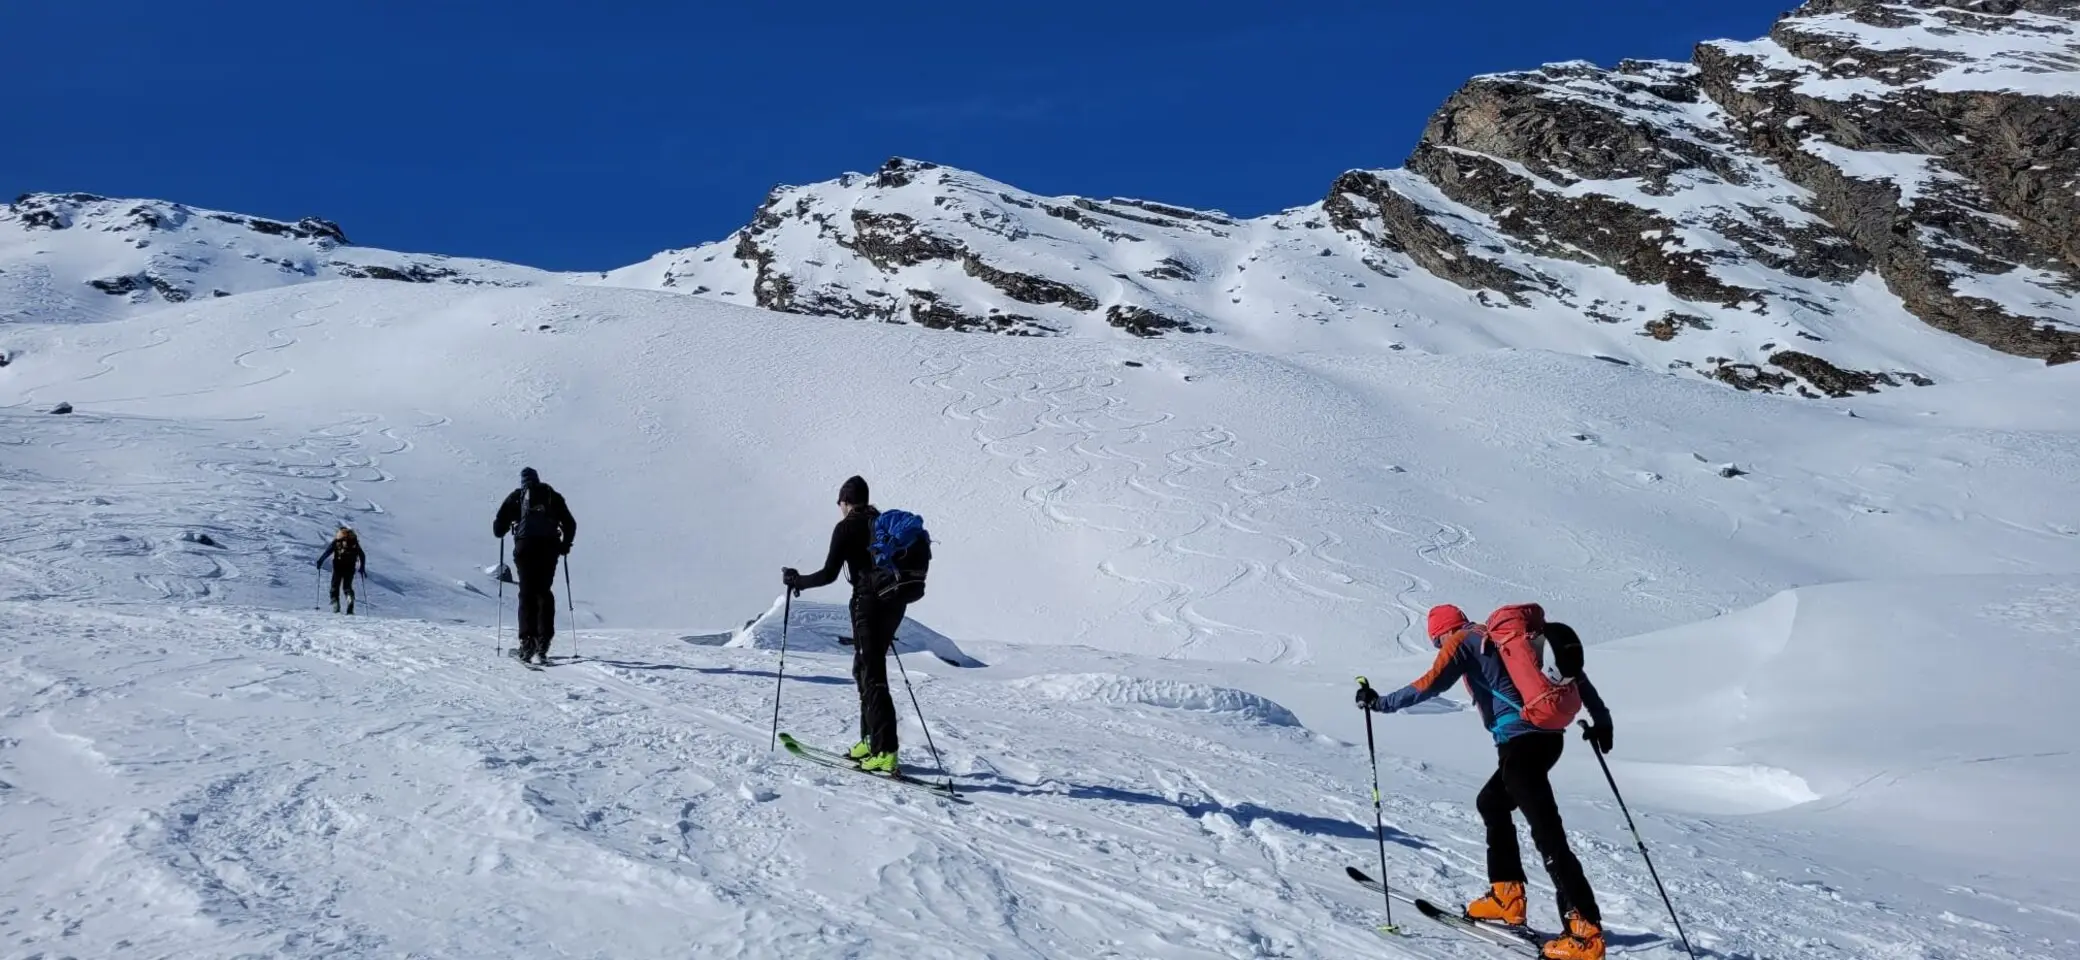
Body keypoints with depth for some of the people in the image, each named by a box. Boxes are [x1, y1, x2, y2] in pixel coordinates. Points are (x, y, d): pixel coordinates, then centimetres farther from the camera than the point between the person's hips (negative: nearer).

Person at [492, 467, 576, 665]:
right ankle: (542, 644, -5)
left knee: (527, 594, 1)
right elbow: (570, 524, 15)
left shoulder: (516, 497, 13)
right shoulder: (553, 496, 18)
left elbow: (498, 528, 9)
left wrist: (500, 530, 32)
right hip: (549, 547, 1)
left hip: (525, 547, -1)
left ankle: (527, 644, -8)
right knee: (544, 593, 7)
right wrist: (565, 545, 29)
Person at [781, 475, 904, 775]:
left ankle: (886, 752, -12)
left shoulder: (847, 527, -4)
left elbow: (829, 574, -7)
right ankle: (871, 739, 20)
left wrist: (797, 581, 8)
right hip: (895, 602, 8)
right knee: (864, 669, 19)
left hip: (869, 602, -8)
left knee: (872, 676, -7)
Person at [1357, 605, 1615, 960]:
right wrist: (1601, 717, 20)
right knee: (1492, 802, 25)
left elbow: (1431, 684, -7)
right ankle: (1507, 895, 23)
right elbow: (1570, 668, 19)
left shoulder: (1461, 641, 4)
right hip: (1549, 734, 9)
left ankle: (1586, 930, -16)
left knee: (1547, 833, -12)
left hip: (1519, 740, -9)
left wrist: (1380, 702, 4)